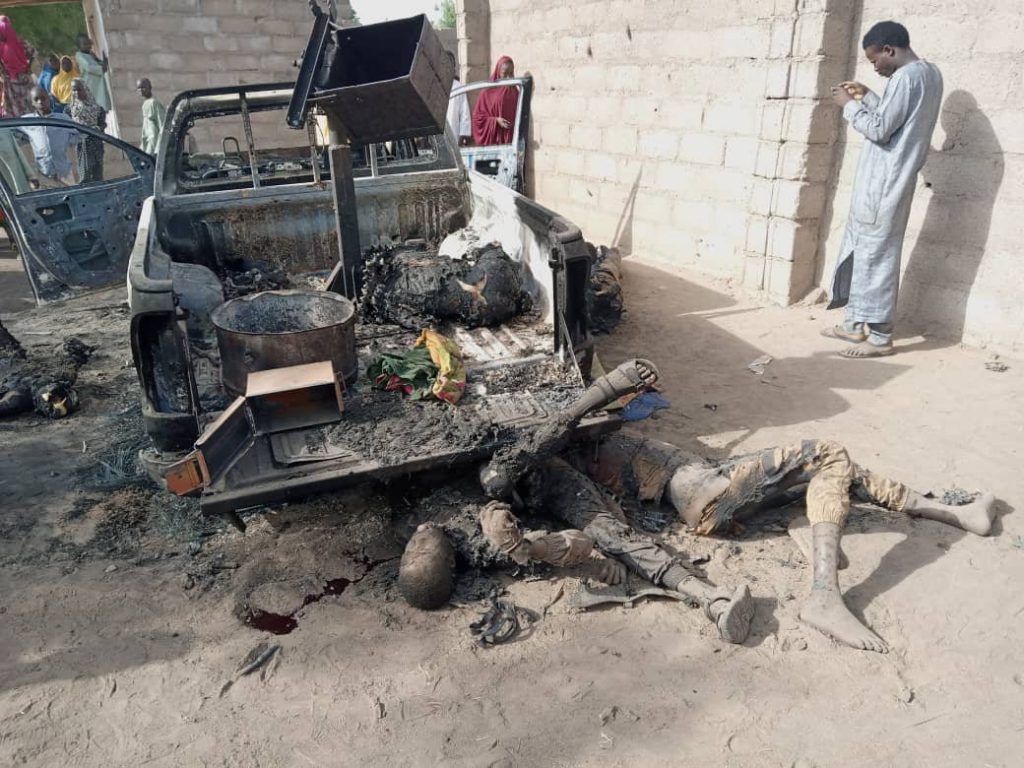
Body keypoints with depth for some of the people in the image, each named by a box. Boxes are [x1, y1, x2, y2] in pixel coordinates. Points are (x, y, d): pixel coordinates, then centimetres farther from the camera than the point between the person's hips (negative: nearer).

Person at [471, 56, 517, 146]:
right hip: (492, 140, -3)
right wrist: (496, 121, -12)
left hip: (511, 139, 3)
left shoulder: (515, 92, 13)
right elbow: (478, 116, 1)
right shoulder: (487, 92, 3)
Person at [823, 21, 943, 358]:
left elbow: (879, 130, -18)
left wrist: (849, 104, -6)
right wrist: (867, 98, 16)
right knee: (858, 251, 15)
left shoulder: (906, 77, -16)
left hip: (882, 185, -10)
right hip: (885, 183, 10)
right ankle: (856, 324, 22)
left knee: (876, 256, -5)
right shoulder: (929, 73, 15)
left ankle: (880, 337, 1)